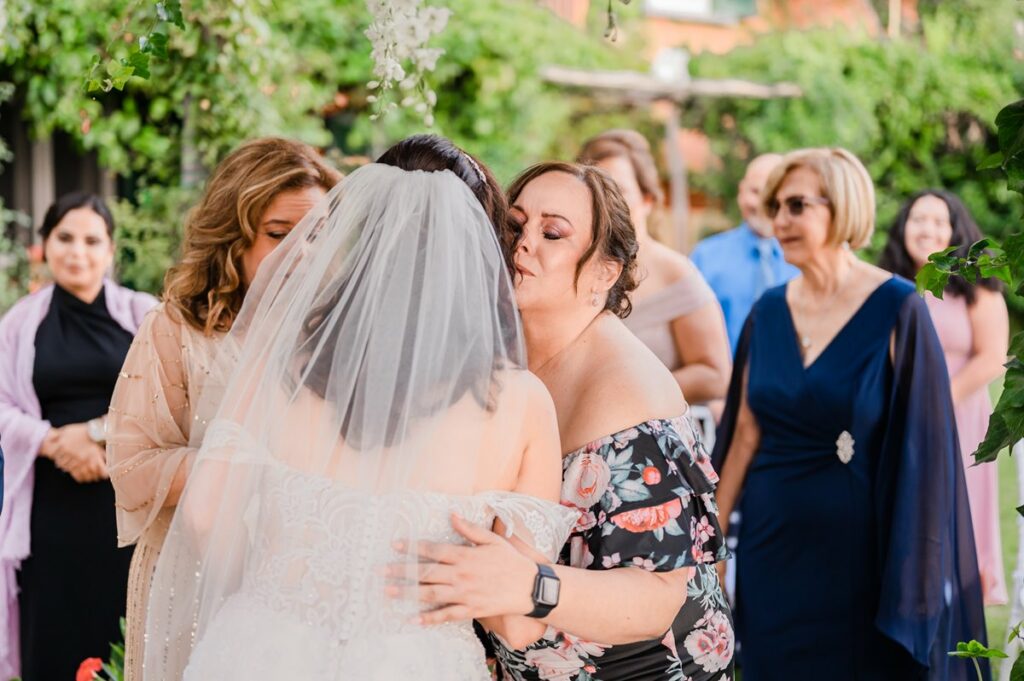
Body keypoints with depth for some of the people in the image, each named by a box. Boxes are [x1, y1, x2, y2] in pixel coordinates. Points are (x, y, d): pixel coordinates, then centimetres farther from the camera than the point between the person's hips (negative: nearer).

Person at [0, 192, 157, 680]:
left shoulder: (143, 314, 5)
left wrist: (98, 431, -12)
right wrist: (56, 442, -13)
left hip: (131, 497, -1)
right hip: (53, 502, 1)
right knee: (55, 636, 2)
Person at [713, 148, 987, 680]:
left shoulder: (896, 308, -11)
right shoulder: (768, 312, 4)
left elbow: (923, 442, -11)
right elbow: (744, 432, 7)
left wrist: (913, 572, -13)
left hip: (858, 548, -4)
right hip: (772, 542, 4)